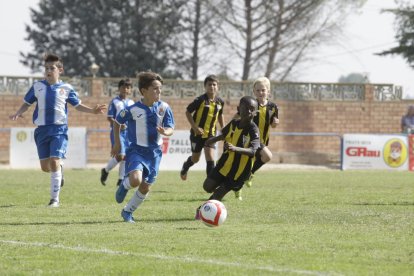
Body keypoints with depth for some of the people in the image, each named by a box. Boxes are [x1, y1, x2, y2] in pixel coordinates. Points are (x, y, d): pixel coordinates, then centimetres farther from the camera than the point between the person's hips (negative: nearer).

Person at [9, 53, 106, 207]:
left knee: (54, 162, -16)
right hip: (42, 130, 3)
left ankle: (55, 198, -9)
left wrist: (92, 111, -2)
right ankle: (59, 171, 40)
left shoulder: (66, 88, 2)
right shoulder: (37, 87, 5)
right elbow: (27, 103, 13)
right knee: (45, 167, 2)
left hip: (59, 130, -3)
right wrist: (18, 113, -6)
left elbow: (77, 105, 13)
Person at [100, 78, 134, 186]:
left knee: (126, 157, 4)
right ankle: (106, 170, 9)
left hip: (128, 132, 6)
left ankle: (121, 179, 11)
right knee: (120, 156, -14)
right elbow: (109, 117, -7)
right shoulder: (114, 102, -4)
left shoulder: (131, 103, 13)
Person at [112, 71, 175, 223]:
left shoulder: (164, 108, -7)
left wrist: (165, 132, -29)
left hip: (154, 152, 4)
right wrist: (117, 143, 6)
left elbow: (170, 129, -5)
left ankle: (127, 212, 32)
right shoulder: (133, 110, -14)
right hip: (137, 150, -4)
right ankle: (124, 186, 8)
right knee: (136, 180, -28)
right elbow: (117, 122, 3)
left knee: (145, 188, 9)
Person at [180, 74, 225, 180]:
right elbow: (188, 112, -11)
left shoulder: (220, 102, -2)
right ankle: (185, 167, 44)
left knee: (210, 158, -10)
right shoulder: (200, 100, -17)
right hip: (198, 133, -3)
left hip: (211, 133, 3)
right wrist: (195, 127, -17)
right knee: (195, 158, 12)